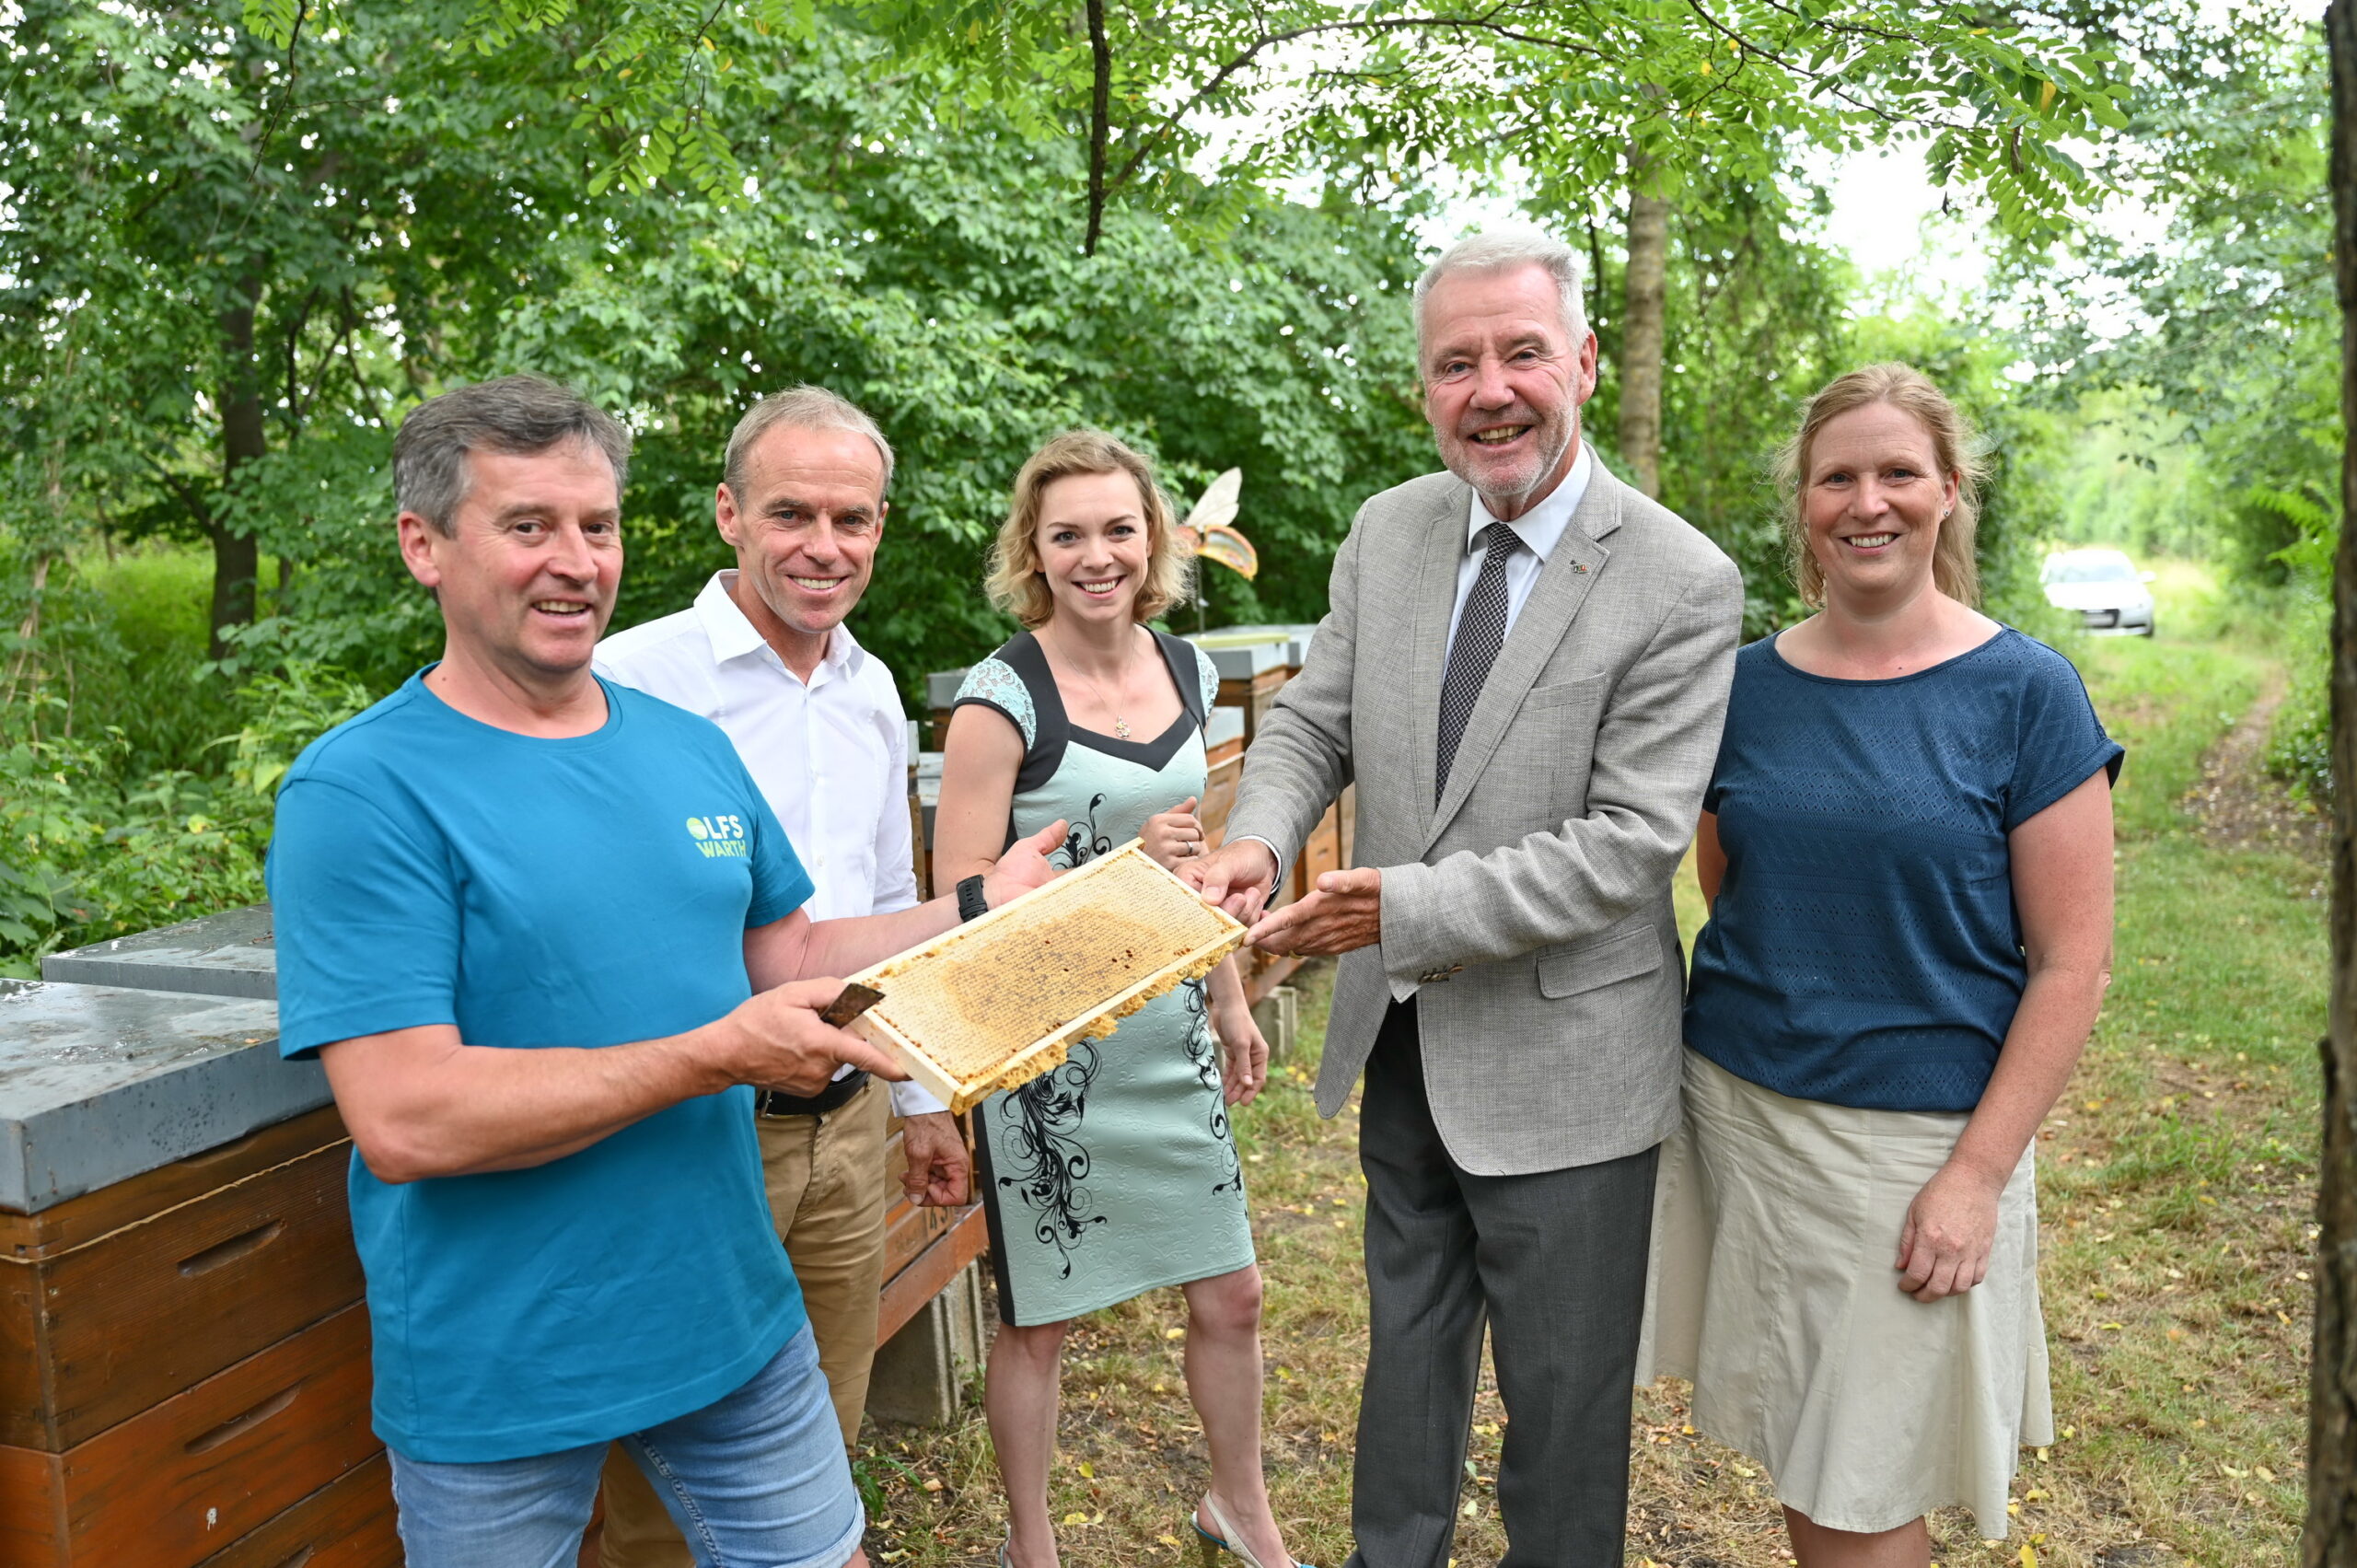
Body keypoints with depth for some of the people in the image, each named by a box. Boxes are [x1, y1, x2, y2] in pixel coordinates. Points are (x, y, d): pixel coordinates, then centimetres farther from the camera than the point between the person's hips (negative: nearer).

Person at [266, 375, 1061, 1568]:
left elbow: (790, 955, 12)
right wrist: (716, 1055, -25)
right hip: (497, 1373, -5)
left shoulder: (691, 748, 4)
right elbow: (403, 1122, -23)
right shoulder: (360, 790, -16)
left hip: (737, 1322, 5)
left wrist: (984, 909, 0)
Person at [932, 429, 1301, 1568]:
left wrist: (1231, 1002, 18)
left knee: (1230, 1295, 15)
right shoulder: (1001, 697, -15)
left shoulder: (1184, 671, 4)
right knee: (1037, 1320, 10)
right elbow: (958, 895, -17)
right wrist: (1118, 867, -27)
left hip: (1167, 1032, 6)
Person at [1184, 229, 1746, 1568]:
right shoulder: (1388, 532, -1)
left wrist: (1408, 907, -28)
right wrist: (1258, 841, -18)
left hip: (1560, 1068, -5)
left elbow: (1630, 845, -22)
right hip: (1402, 1047, 6)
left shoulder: (1682, 584, -18)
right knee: (1406, 1354, 26)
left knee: (1563, 1404, 15)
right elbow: (1313, 722, 3)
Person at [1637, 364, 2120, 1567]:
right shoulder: (1748, 682, 2)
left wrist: (1977, 1173, -13)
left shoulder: (2026, 692, -8)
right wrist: (1758, 1017, 5)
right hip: (1738, 1108, 4)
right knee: (1794, 1460, 15)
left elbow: (2071, 962, -9)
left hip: (1917, 1135, -3)